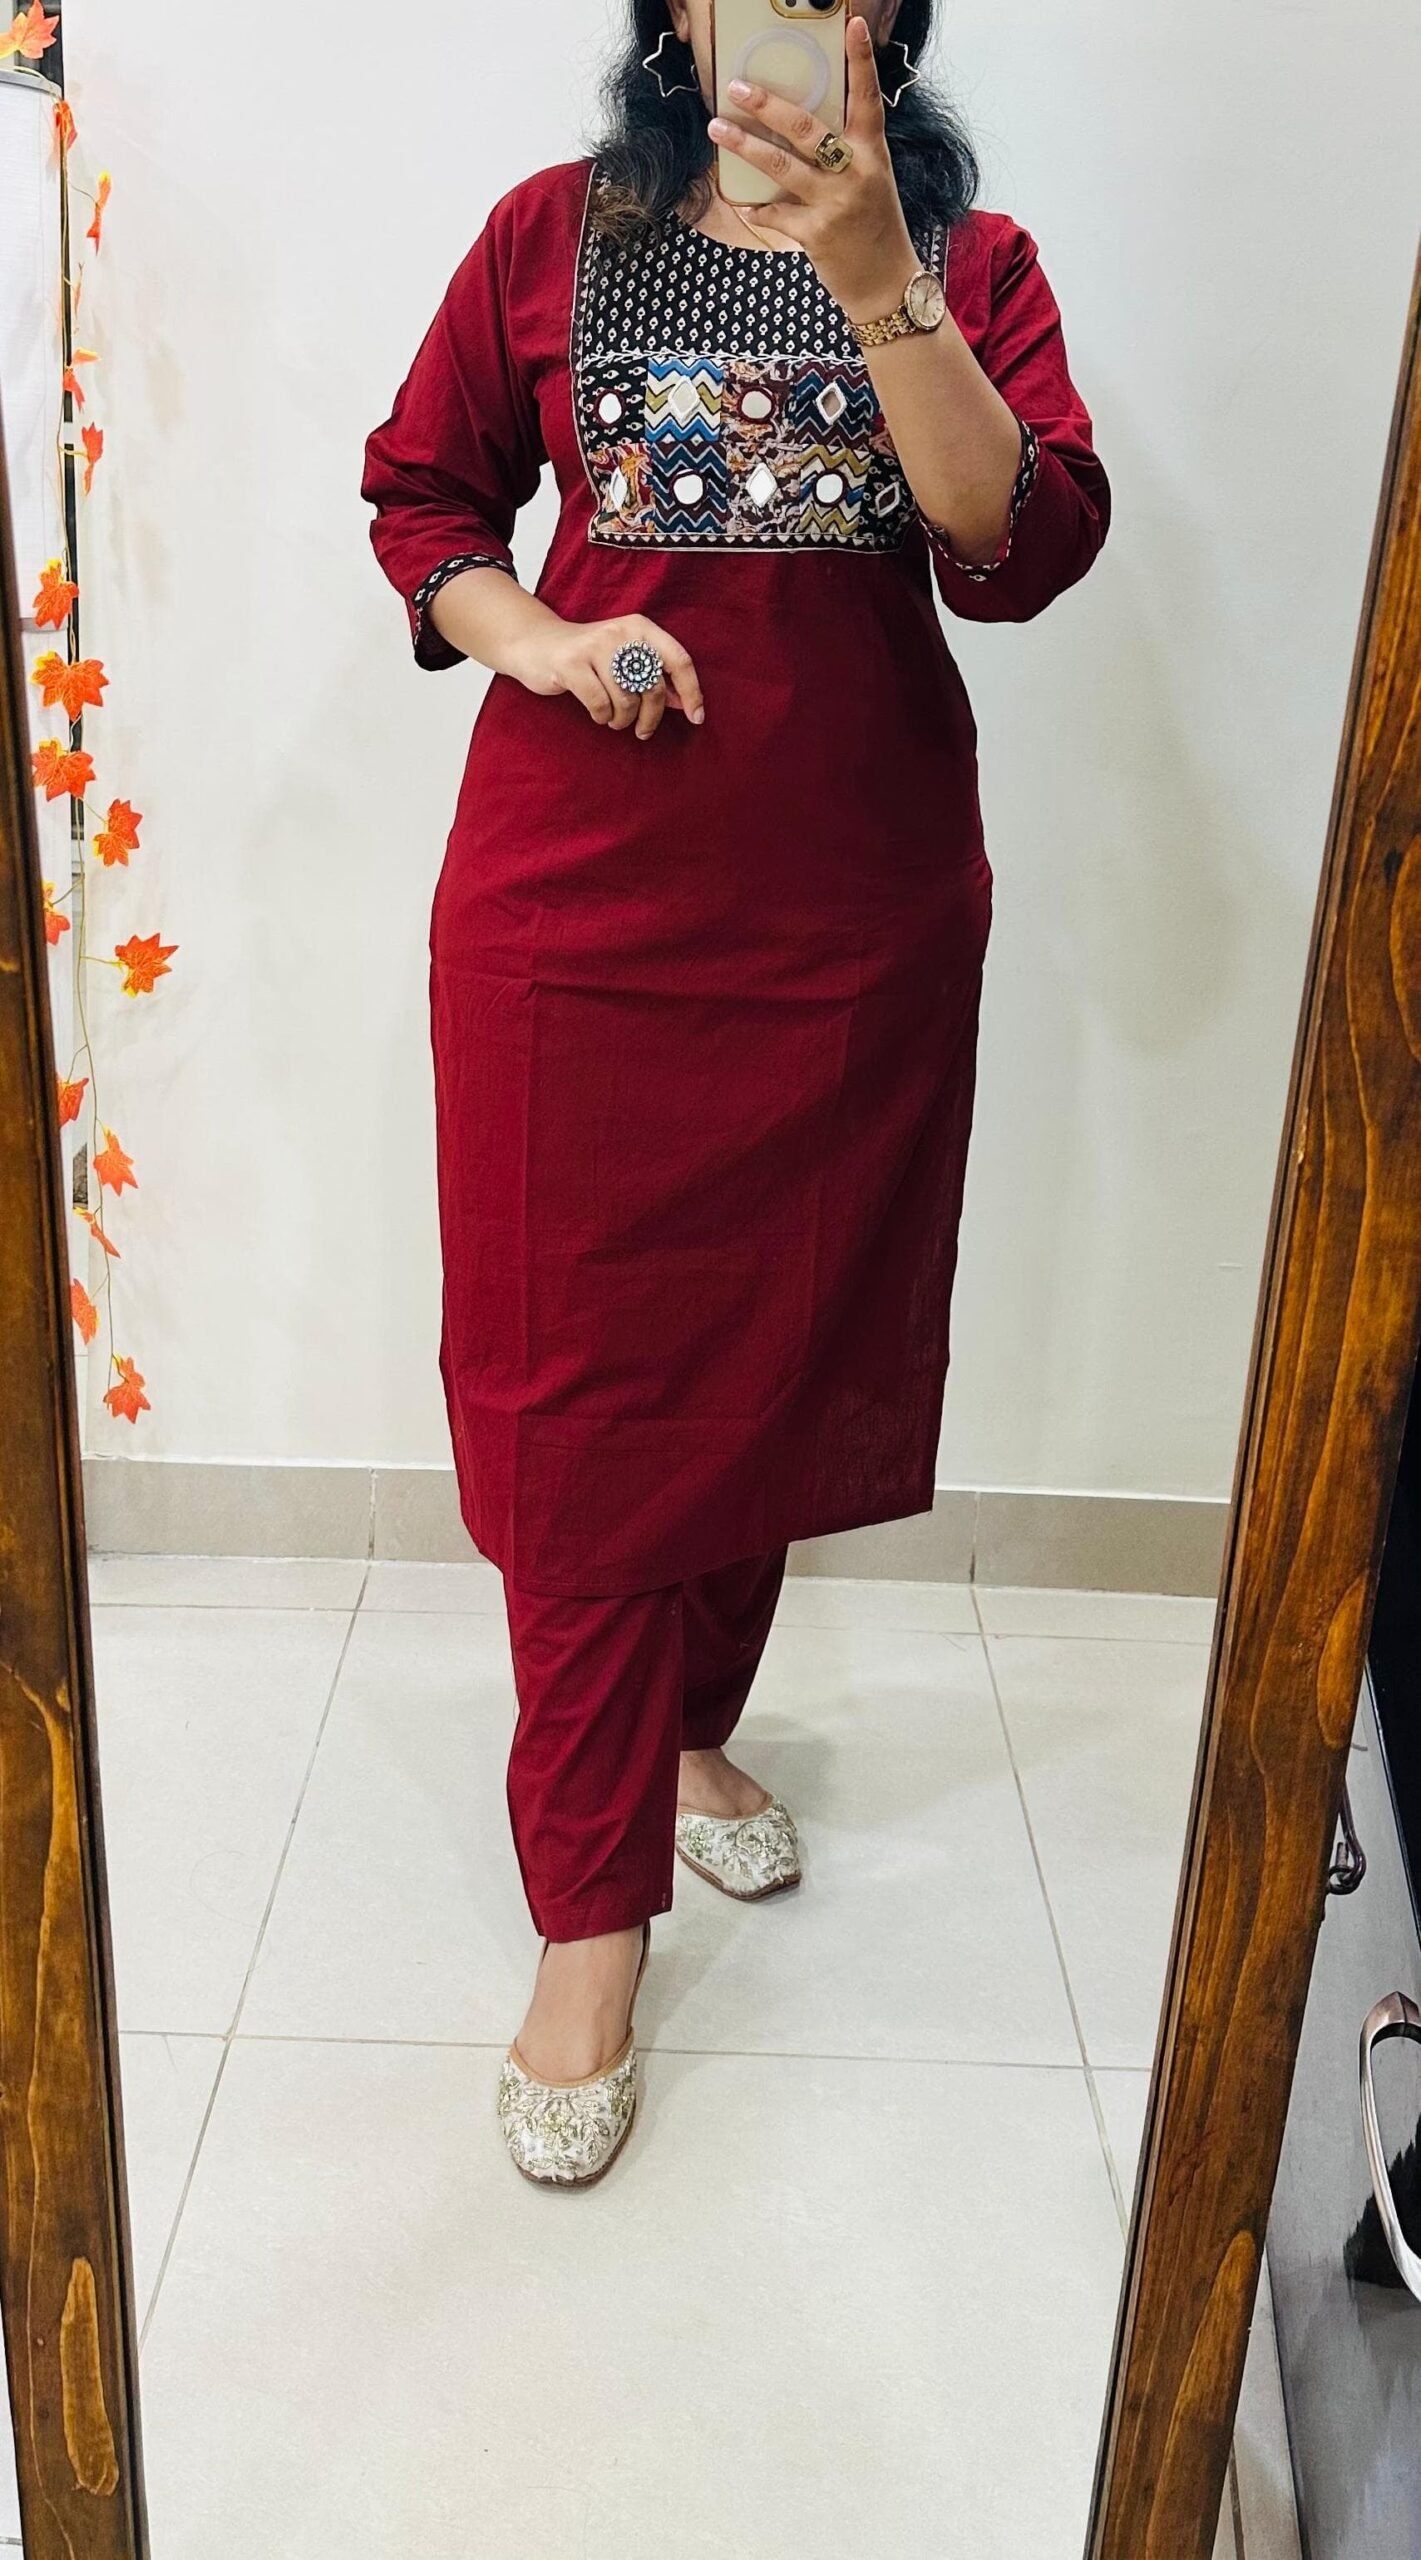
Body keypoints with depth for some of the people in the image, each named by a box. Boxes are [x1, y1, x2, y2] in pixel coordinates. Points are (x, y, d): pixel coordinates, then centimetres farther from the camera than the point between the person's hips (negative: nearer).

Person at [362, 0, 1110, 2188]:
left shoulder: (969, 263, 5)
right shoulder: (557, 239, 6)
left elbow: (1026, 552, -10)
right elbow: (420, 489, 12)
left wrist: (877, 284, -22)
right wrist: (534, 637, -8)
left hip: (859, 907, 2)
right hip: (577, 895, -1)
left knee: (781, 1346, 13)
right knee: (578, 1379, -3)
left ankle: (684, 1725, 39)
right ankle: (592, 1920, 8)